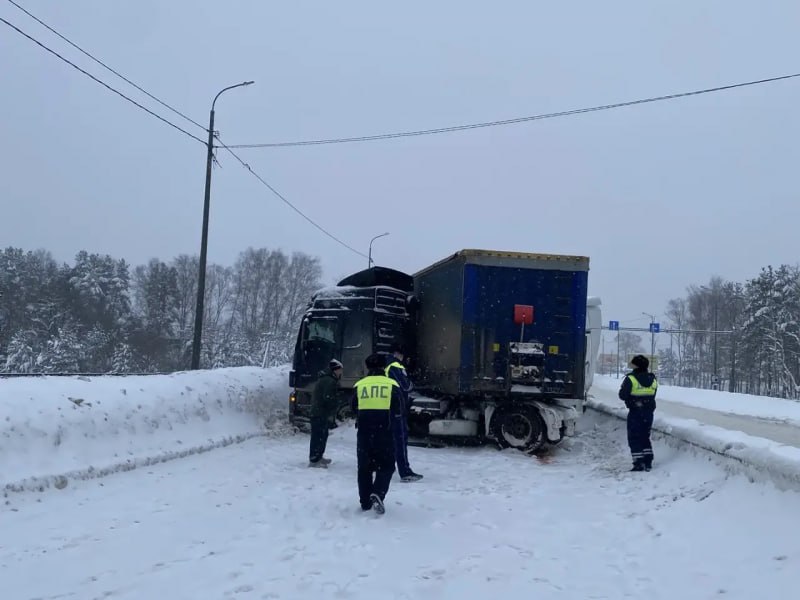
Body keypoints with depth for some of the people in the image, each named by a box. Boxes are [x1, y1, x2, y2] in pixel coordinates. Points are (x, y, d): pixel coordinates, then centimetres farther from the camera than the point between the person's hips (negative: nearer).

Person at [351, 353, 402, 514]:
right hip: (385, 431, -2)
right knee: (386, 465, 9)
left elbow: (354, 410, 7)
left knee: (364, 466, 13)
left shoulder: (359, 385, 2)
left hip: (364, 431, 2)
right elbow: (397, 410, 0)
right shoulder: (392, 385, -1)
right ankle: (377, 494, -13)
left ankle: (365, 502, 16)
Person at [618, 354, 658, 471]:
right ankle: (648, 462, 17)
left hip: (635, 412, -5)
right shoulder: (653, 379, 2)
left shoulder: (630, 379, -15)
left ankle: (639, 464, -1)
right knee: (645, 437, 18)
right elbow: (653, 395, 9)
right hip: (649, 412, 6)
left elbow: (622, 395, -11)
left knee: (634, 438, 2)